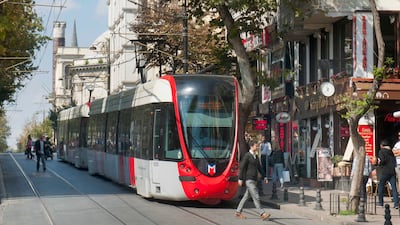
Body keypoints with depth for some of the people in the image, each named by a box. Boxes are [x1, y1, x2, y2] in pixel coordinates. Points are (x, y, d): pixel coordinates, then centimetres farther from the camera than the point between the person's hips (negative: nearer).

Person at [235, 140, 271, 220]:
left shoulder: (255, 156, 15)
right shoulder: (247, 155, -10)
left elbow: (259, 167, 20)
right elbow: (242, 167, -12)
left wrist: (264, 177, 12)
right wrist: (240, 179, -14)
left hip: (254, 180, 9)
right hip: (249, 180, -9)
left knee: (246, 196, 12)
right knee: (256, 197, -11)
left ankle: (238, 212, 19)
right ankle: (262, 214, -13)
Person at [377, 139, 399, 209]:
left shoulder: (381, 151, -3)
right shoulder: (392, 151, 12)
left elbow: (382, 160, -15)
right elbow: (395, 161, 12)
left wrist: (379, 163, 4)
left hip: (385, 171, -4)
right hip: (393, 171, 4)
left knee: (380, 187, 11)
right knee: (394, 187, 0)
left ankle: (380, 203, 13)